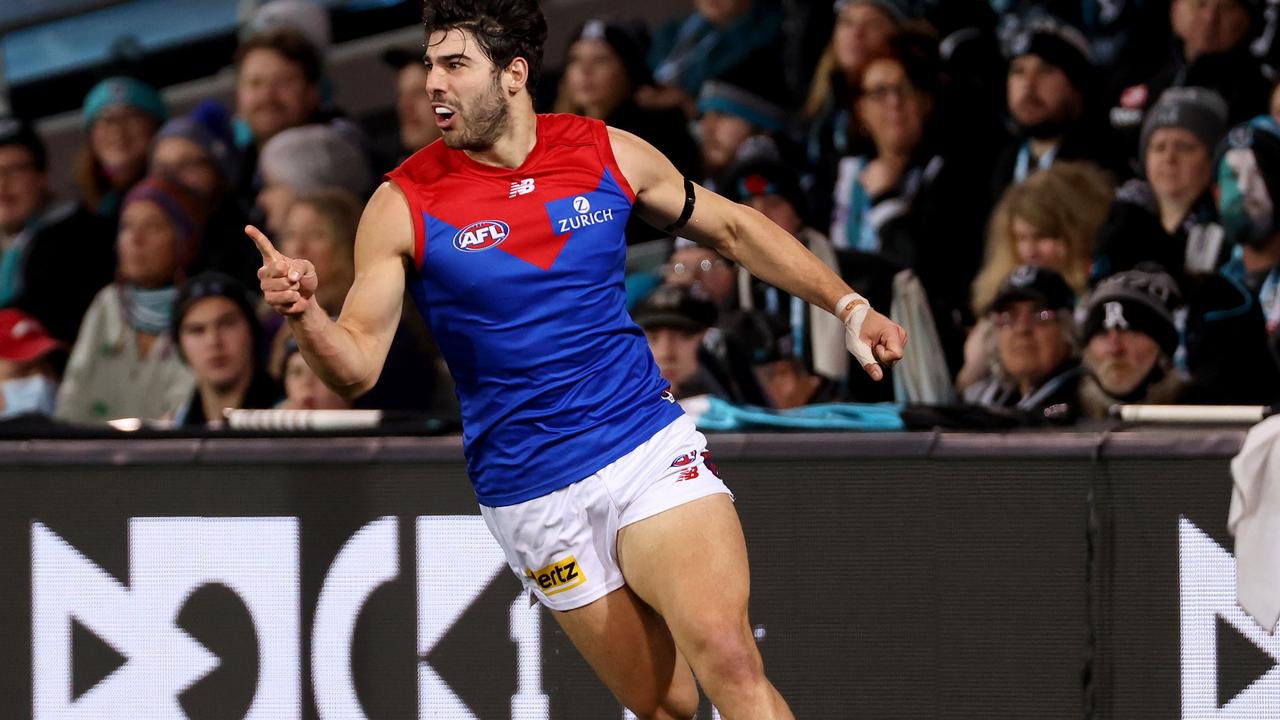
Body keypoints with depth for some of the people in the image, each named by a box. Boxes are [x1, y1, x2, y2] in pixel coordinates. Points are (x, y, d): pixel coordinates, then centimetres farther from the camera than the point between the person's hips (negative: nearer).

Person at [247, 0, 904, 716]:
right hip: (532, 495, 0)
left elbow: (731, 225, 17)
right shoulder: (404, 205, -5)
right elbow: (356, 368, -6)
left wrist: (849, 306, 15)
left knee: (727, 659, -22)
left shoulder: (610, 154, 1)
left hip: (650, 444, 0)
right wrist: (304, 311, -26)